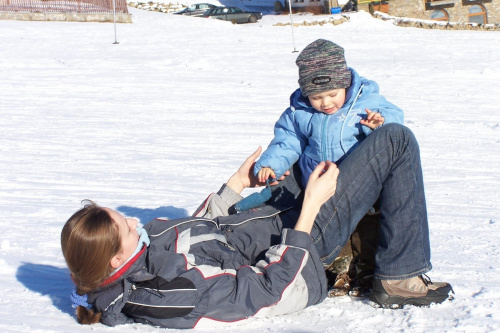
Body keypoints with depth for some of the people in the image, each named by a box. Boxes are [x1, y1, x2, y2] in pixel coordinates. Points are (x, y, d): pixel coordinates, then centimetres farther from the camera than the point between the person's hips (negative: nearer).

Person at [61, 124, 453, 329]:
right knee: (397, 140, -11)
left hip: (271, 217, 9)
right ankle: (400, 278, 4)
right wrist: (311, 204, -24)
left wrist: (237, 184, 10)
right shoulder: (180, 291, -36)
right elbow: (272, 285, -28)